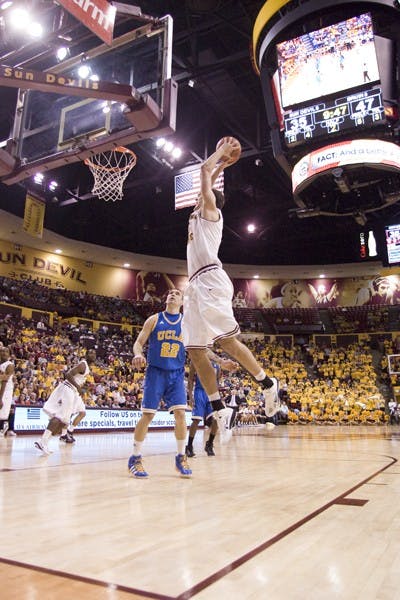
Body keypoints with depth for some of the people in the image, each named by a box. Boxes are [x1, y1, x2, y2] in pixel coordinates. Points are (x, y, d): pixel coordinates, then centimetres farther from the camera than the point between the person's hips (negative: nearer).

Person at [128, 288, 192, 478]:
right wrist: (138, 355, -22)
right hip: (155, 372, -1)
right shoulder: (154, 319, 2)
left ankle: (181, 457, 10)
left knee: (180, 413, -7)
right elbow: (139, 342, 2)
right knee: (147, 415, -2)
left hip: (176, 374, 2)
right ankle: (135, 458, 12)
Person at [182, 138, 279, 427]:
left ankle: (267, 382, -3)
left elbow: (204, 170, 8)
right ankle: (218, 408, 0)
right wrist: (220, 166, 50)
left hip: (210, 280, -9)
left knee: (226, 340, -18)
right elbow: (206, 184, 48)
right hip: (196, 286, 9)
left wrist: (221, 152, 23)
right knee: (195, 349, -1)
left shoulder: (211, 210, 11)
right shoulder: (200, 215, 32)